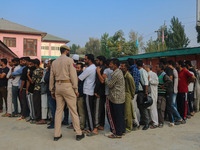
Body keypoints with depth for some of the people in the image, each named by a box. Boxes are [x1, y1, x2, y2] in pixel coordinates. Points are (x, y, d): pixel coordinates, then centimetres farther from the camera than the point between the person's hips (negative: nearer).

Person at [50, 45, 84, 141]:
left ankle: (57, 134, 16)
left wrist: (52, 90, 20)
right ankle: (78, 133, 9)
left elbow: (51, 77, 14)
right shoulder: (69, 60, -4)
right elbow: (73, 75, -10)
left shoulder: (54, 62, 12)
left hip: (57, 86, 6)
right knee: (73, 110, 1)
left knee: (58, 110, 11)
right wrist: (76, 89, -5)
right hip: (67, 85, -5)